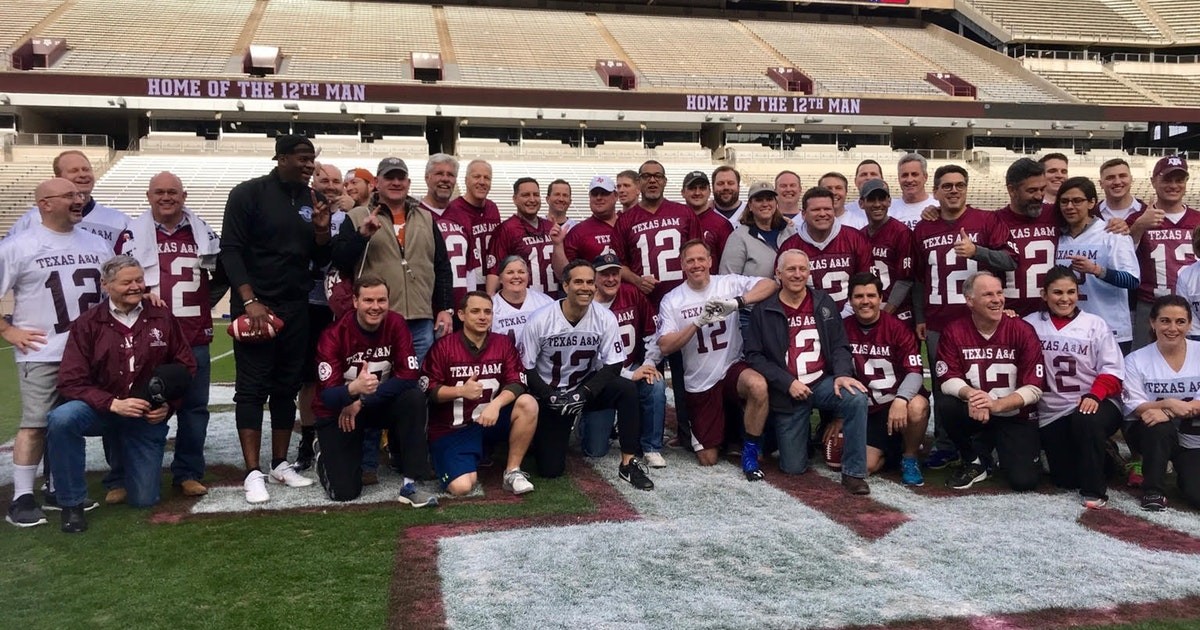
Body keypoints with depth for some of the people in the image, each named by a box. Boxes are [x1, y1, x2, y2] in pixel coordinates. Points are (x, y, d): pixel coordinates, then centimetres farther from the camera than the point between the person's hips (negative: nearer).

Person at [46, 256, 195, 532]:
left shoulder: (162, 317, -2)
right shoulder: (88, 324, -7)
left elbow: (185, 366, 5)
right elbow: (71, 381, -11)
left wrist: (169, 405, -9)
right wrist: (113, 403, -24)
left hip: (148, 416, 2)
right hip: (102, 409, -1)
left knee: (144, 499, 3)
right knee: (61, 419, -37)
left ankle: (124, 456, 39)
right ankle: (72, 503, -17)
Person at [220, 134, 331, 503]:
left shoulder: (312, 200, 9)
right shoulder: (249, 193, -7)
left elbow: (321, 261, 11)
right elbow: (230, 250, -11)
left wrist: (322, 230, -9)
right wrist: (249, 301, -18)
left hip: (296, 308, 5)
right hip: (255, 306, -5)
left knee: (287, 388, 9)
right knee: (252, 389, -3)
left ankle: (280, 465, 19)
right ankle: (253, 473, 1)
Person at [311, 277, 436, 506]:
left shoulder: (395, 324, -15)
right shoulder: (335, 334, -23)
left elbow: (410, 375, -21)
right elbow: (327, 396, -28)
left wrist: (361, 402, -23)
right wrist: (354, 388, -51)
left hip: (380, 404, 3)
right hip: (337, 411, -2)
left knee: (414, 399, -30)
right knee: (344, 492, -10)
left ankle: (410, 485, -20)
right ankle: (324, 455, 26)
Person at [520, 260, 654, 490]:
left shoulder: (605, 318, -14)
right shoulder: (540, 320, -18)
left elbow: (613, 365, -11)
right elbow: (526, 368, -11)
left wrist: (584, 394, -24)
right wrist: (551, 397, -22)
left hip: (587, 388, 2)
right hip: (549, 395, -2)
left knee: (627, 389, -28)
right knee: (550, 469, -7)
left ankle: (629, 463, -18)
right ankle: (542, 437, 29)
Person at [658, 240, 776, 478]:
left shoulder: (729, 284, -3)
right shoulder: (671, 301, -1)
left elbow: (770, 284, -16)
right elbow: (665, 346, -11)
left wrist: (737, 302, -30)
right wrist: (698, 322, -24)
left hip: (732, 369, 0)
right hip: (699, 383, 1)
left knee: (758, 386, -37)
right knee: (707, 459, 1)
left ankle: (749, 452, -14)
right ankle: (697, 431, 40)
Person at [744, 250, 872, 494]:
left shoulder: (824, 303, 7)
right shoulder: (763, 311, -1)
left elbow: (839, 346, 4)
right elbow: (754, 355, -5)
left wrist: (842, 374, -17)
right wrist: (788, 383, -15)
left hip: (822, 383, 2)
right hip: (787, 393, -1)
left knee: (857, 399, -32)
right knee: (793, 468, -2)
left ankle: (853, 473, -18)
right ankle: (801, 432, 33)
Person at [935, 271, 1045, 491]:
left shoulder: (1022, 331, -11)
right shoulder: (954, 332, -9)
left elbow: (1034, 388, -14)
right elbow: (947, 379, -12)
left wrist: (996, 405, -29)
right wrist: (969, 394, -34)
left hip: (1015, 417, -1)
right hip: (973, 413, 1)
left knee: (1024, 480, -18)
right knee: (945, 404, -31)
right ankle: (974, 462, -3)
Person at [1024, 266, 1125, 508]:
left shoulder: (1095, 324, 2)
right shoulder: (1031, 324, 5)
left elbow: (1112, 370, -3)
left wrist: (1094, 395, -20)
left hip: (1095, 403, -2)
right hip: (1053, 412, 2)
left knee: (1087, 421, -38)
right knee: (1065, 479, 1)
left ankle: (1094, 490, -19)